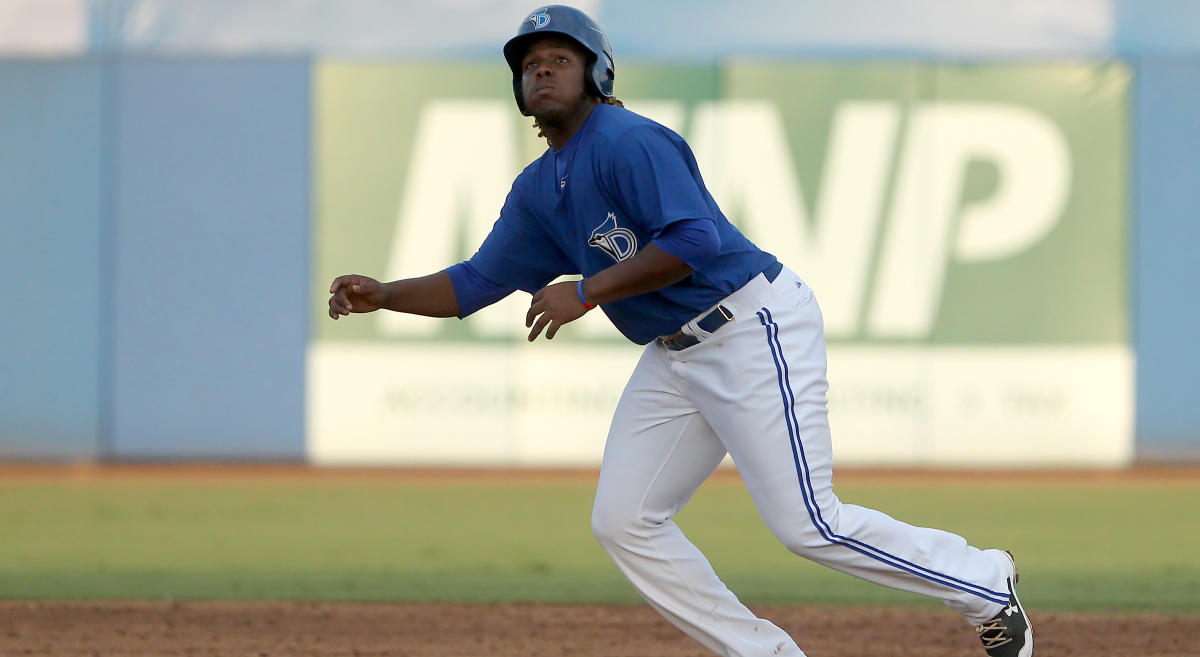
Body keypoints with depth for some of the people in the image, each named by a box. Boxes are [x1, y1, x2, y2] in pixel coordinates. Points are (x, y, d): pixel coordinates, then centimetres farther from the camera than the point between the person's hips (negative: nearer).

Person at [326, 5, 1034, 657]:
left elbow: (693, 239, -27)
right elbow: (476, 283, 16)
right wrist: (383, 295, 2)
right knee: (623, 523, 4)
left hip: (754, 326, -10)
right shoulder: (537, 190, 12)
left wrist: (586, 293, -24)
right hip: (675, 355, 10)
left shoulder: (630, 141, -16)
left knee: (807, 525, -13)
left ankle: (985, 583, 4)